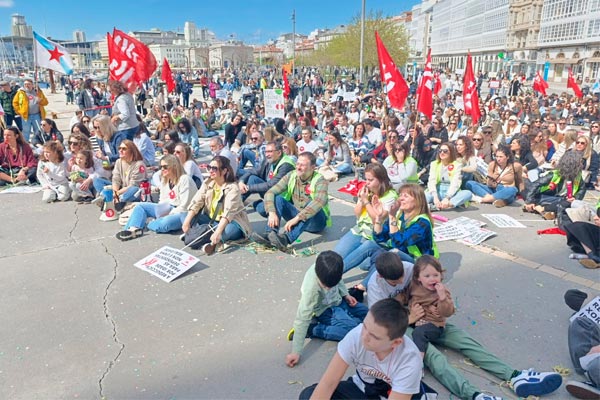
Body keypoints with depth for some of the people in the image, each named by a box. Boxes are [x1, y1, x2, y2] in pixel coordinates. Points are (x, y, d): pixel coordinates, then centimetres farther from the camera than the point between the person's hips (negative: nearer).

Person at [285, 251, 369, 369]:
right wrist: (296, 352, -33)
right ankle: (311, 329, -15)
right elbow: (302, 319, -35)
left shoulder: (328, 266, -27)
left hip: (338, 300, 6)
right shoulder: (311, 288, -40)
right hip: (327, 310, -6)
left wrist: (346, 294, -1)